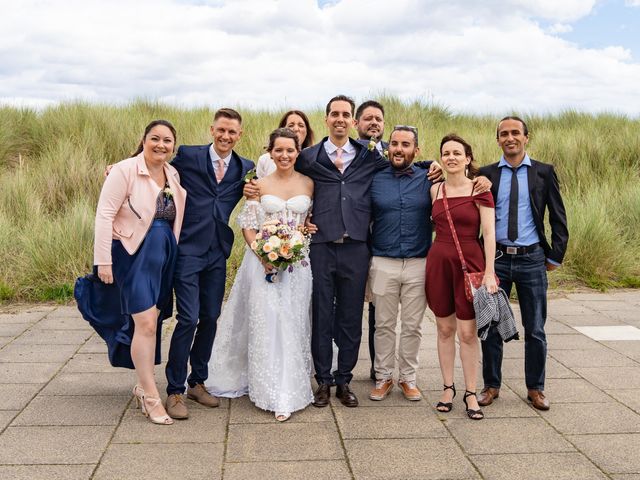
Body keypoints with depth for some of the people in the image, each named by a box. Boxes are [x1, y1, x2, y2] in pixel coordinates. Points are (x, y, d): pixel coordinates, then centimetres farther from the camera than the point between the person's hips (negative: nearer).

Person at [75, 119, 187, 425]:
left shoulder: (174, 174, 7)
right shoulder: (125, 171, -11)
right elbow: (104, 215, -14)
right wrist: (103, 260, -17)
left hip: (164, 256, 6)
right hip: (133, 254, -6)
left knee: (152, 322, 13)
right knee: (146, 323, -11)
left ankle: (143, 386, 29)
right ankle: (150, 396, 1)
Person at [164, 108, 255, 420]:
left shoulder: (246, 169, 7)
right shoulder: (188, 156, -1)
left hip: (218, 253, 4)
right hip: (188, 250, -4)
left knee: (210, 318, 11)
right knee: (188, 319, -8)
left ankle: (198, 382, 27)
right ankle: (174, 391, 6)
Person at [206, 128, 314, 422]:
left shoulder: (308, 184, 6)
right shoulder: (260, 184, 2)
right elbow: (248, 225, 1)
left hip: (297, 263, 1)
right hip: (264, 261, -1)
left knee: (292, 325, 2)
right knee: (266, 323, -4)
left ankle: (290, 391, 14)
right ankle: (272, 392, 4)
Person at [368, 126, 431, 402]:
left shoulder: (428, 180, 4)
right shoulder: (374, 180, 3)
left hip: (419, 265, 0)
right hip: (383, 264, 0)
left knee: (412, 326, 8)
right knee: (384, 325, 8)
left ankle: (408, 378, 23)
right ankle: (383, 377, 21)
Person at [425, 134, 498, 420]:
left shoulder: (480, 190, -4)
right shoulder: (434, 190, 7)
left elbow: (489, 233, -7)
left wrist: (489, 272, -12)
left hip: (470, 262, -3)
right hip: (438, 261, 3)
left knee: (468, 332, 0)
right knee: (444, 329, 10)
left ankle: (470, 393, 12)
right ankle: (448, 387, 22)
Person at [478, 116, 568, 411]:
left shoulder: (544, 172, 3)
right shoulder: (486, 174, 3)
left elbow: (558, 218, 5)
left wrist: (555, 256, 2)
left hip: (532, 259, 0)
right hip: (496, 258, 1)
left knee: (535, 330, 7)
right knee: (491, 327, 8)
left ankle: (535, 389, 22)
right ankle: (491, 386, 22)